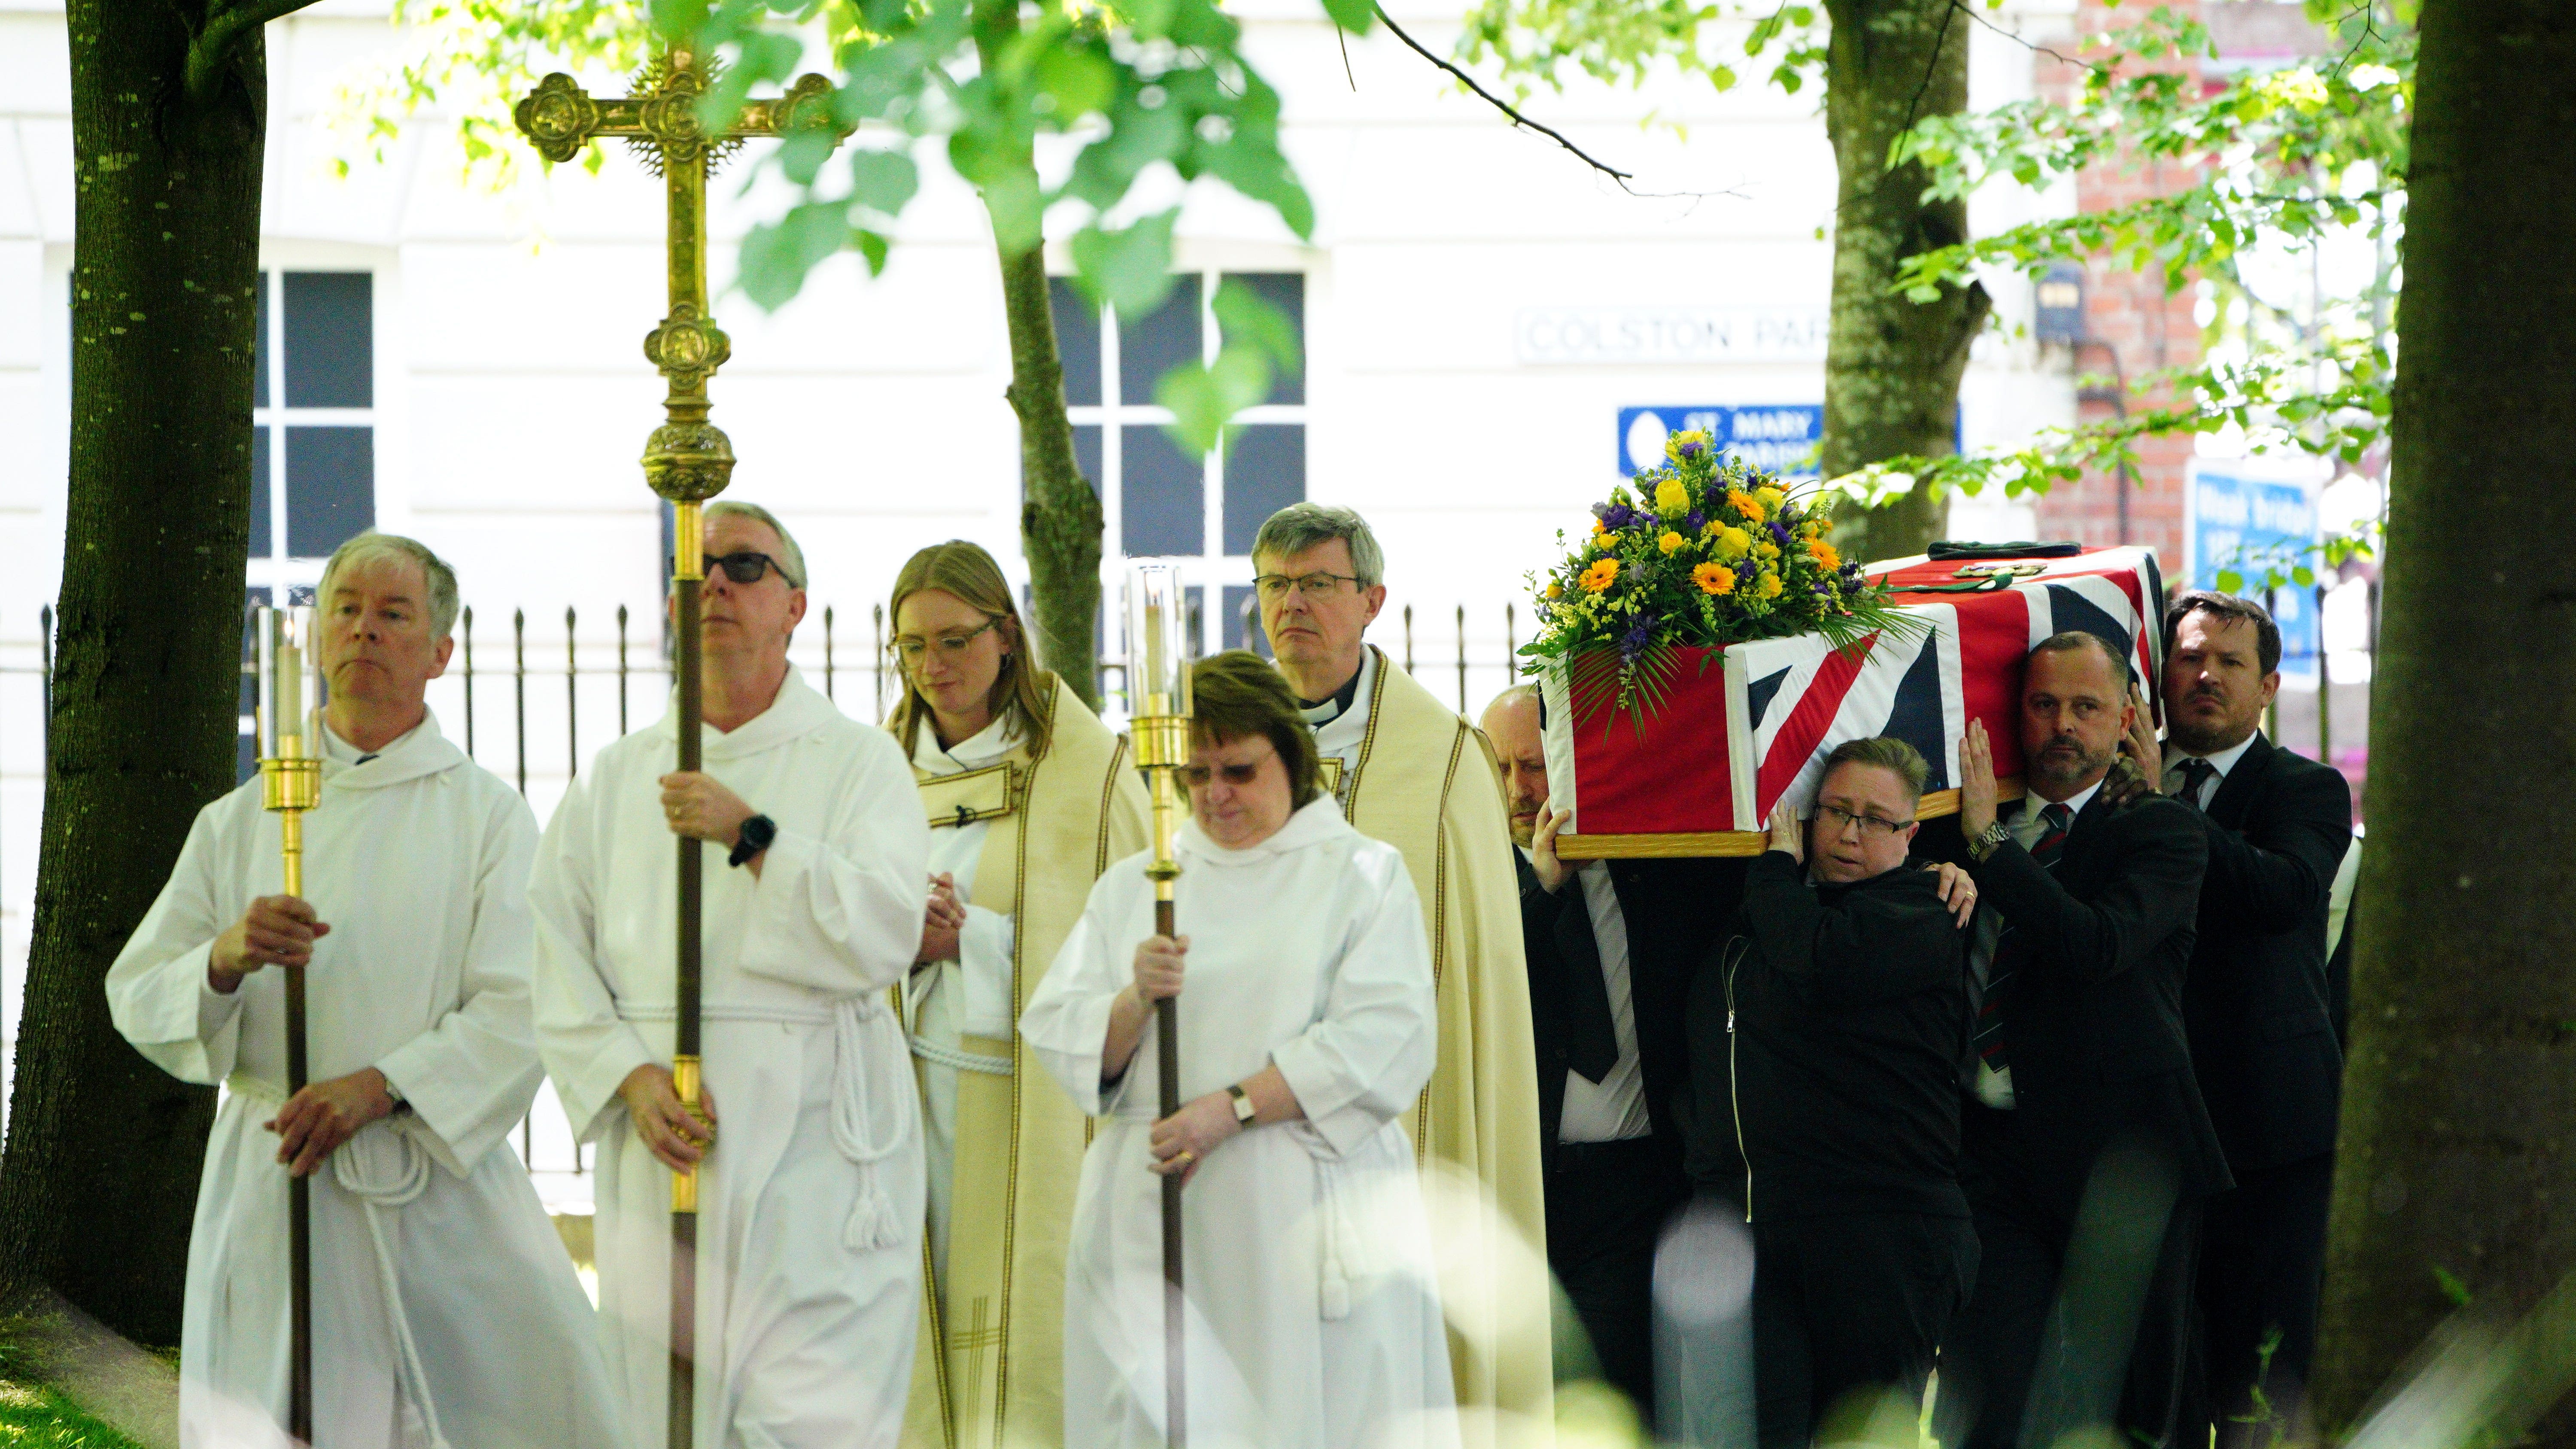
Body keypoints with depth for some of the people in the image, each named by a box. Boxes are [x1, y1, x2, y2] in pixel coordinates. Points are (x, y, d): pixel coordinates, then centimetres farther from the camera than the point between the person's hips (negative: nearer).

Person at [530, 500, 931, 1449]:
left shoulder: (857, 761, 5)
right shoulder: (615, 781, 14)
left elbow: (885, 937, -9)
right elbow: (560, 967, 8)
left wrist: (752, 836, -16)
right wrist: (632, 1079, -8)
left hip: (814, 1151, -3)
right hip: (661, 1156, 3)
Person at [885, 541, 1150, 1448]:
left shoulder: (1088, 768, 1)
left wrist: (971, 938, -9)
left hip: (1042, 1102, -3)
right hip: (915, 1101, 3)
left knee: (1034, 1335, -8)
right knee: (925, 1355, -4)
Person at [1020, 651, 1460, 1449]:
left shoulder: (1362, 873, 8)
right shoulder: (1132, 886, 18)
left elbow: (1384, 1040, -6)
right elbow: (1060, 1040, 9)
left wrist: (1235, 1108, -14)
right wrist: (1137, 1002, -12)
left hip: (1305, 1219, -3)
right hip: (1151, 1224, 3)